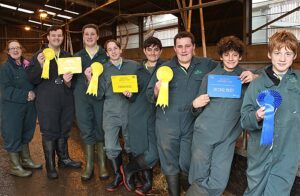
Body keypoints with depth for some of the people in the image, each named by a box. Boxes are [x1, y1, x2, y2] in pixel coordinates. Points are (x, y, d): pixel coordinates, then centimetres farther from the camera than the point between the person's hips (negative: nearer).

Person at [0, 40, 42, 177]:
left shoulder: (27, 65, 8)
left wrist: (33, 93, -8)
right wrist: (25, 94, -20)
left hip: (29, 106, 6)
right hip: (13, 107, -6)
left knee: (26, 134, 16)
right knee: (13, 136, 3)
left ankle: (26, 160, 31)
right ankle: (15, 167, 16)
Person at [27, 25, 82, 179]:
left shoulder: (67, 56, 12)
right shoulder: (39, 55, -1)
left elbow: (73, 74, 19)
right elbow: (33, 80, -7)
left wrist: (69, 80, -4)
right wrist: (40, 65, -24)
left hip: (66, 99, 4)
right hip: (47, 101, -4)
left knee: (64, 130, 15)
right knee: (49, 132, 3)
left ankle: (64, 158, 31)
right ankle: (50, 165, 16)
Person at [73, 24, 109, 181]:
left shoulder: (106, 55, 6)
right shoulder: (77, 56, 15)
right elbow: (74, 78, 13)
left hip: (101, 97, -2)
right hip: (82, 98, 2)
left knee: (101, 130, 4)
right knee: (86, 131, 6)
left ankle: (102, 164, 17)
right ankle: (89, 165, 18)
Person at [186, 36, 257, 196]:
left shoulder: (246, 77, 8)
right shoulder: (209, 77, 7)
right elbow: (198, 110, 11)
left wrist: (255, 78, -13)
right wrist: (195, 104, -12)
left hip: (227, 138, 1)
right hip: (204, 133, 0)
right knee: (199, 179, 5)